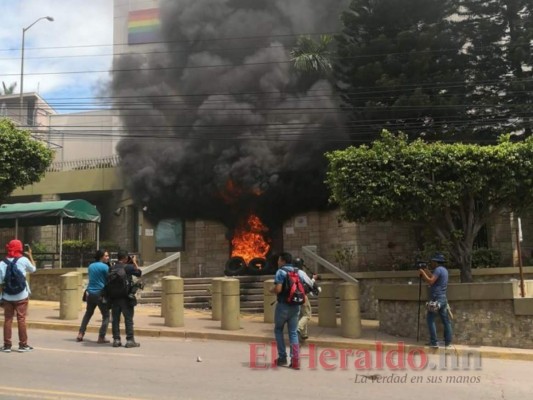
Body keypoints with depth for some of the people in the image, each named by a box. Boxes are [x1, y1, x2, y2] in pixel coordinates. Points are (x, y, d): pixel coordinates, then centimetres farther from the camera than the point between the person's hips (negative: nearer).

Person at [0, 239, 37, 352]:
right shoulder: (24, 260, -7)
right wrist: (30, 255, 21)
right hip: (21, 296, -2)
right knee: (21, 319, 5)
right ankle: (23, 344, 8)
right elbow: (33, 269, 12)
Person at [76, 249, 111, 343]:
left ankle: (80, 335, 18)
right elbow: (108, 280, -6)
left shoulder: (91, 266, 11)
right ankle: (101, 337, -4)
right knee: (106, 315, 2)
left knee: (88, 314, 21)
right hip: (100, 294, -7)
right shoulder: (105, 267, -10)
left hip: (90, 293, 7)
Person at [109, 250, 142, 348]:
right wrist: (134, 262, 13)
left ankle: (116, 339, 12)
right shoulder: (128, 267, -10)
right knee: (128, 319, 2)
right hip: (126, 297, -4)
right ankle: (130, 340, 2)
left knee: (115, 319, 10)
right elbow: (139, 273, 1)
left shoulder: (112, 268, 3)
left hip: (114, 298, 4)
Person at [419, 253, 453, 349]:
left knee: (430, 319, -5)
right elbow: (433, 277, 23)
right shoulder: (444, 270, 16)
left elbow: (430, 281, -20)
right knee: (446, 320, 8)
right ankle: (448, 342, 11)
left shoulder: (438, 269, -12)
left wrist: (422, 272, -11)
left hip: (436, 299, -9)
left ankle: (434, 342, -10)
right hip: (443, 298, 9)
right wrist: (425, 271, 22)